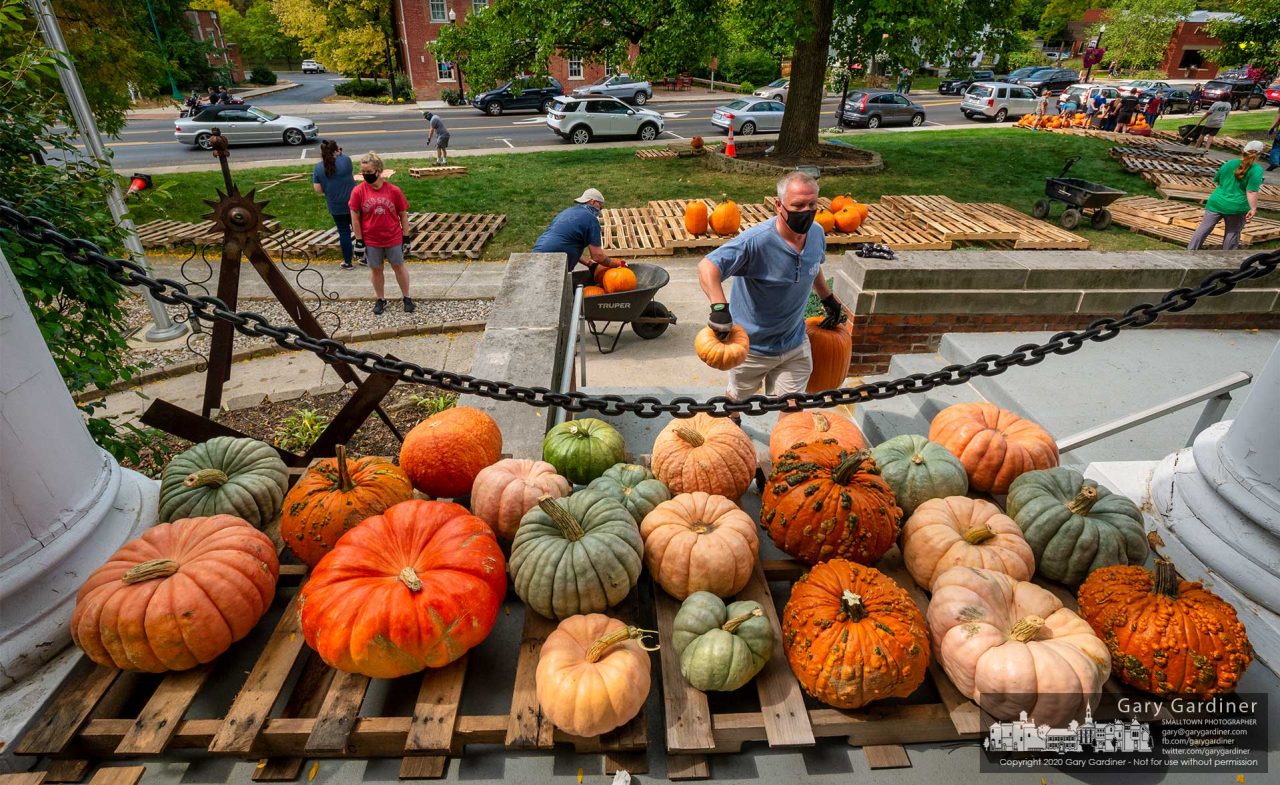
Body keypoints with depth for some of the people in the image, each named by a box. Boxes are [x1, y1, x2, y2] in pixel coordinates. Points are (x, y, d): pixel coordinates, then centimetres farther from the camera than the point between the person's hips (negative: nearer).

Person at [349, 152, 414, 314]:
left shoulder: (394, 190, -11)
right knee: (375, 270, 14)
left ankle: (407, 298, 28)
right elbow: (355, 217, -4)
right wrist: (359, 241, -5)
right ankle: (380, 300, 30)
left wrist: (406, 237, -2)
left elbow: (403, 215, -2)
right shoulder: (358, 191, -10)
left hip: (394, 238, -1)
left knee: (399, 267, 13)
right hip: (371, 240, 1)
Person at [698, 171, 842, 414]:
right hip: (751, 346, -4)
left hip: (795, 345, 4)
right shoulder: (757, 241, -30)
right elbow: (707, 267, -36)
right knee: (737, 399, 22)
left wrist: (827, 297, 24)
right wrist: (719, 306, -50)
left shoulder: (817, 234, -8)